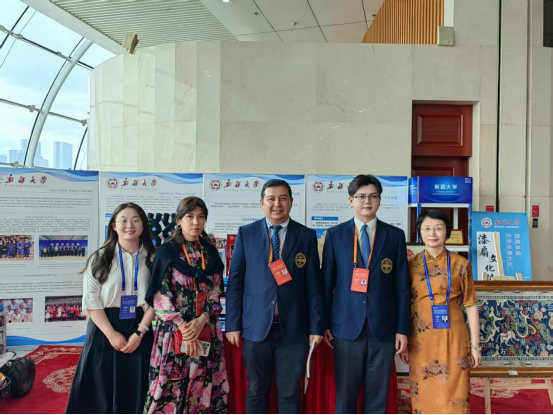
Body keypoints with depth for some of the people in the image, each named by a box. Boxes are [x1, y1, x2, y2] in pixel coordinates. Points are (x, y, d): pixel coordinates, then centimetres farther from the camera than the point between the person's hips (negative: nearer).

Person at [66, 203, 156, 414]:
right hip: (104, 329, 0)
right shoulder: (100, 258, 0)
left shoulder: (152, 259, 1)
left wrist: (139, 332, -12)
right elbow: (91, 300, -5)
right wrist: (111, 333, -13)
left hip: (140, 329, 0)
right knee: (101, 388, 5)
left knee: (135, 389, 6)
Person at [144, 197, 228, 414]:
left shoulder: (211, 253, 8)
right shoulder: (167, 251, -2)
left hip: (205, 331, 3)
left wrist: (201, 320, -12)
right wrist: (183, 329, -13)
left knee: (203, 387, 7)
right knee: (171, 387, 0)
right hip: (173, 331, -3)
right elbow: (161, 296, -7)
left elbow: (216, 292, 5)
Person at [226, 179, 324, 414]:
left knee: (290, 392, 9)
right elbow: (235, 281, 3)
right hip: (257, 326, 0)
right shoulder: (246, 234, 3)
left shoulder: (307, 236, 3)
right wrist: (233, 324, -1)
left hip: (293, 327, 0)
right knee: (256, 391, 12)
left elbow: (314, 284, 2)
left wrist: (316, 326, -1)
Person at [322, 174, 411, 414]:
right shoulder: (335, 235, 3)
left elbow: (402, 286, 3)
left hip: (383, 327, 1)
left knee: (378, 394, 9)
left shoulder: (395, 236, 4)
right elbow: (327, 283, 4)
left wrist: (403, 329, 0)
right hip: (346, 326, 0)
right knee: (345, 393, 7)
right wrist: (324, 324, 2)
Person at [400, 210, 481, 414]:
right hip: (421, 341, 1)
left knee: (453, 394, 6)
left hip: (452, 339, -1)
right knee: (424, 394, 10)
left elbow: (471, 306, 1)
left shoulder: (460, 264, -1)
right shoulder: (412, 265, 2)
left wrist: (475, 344, -1)